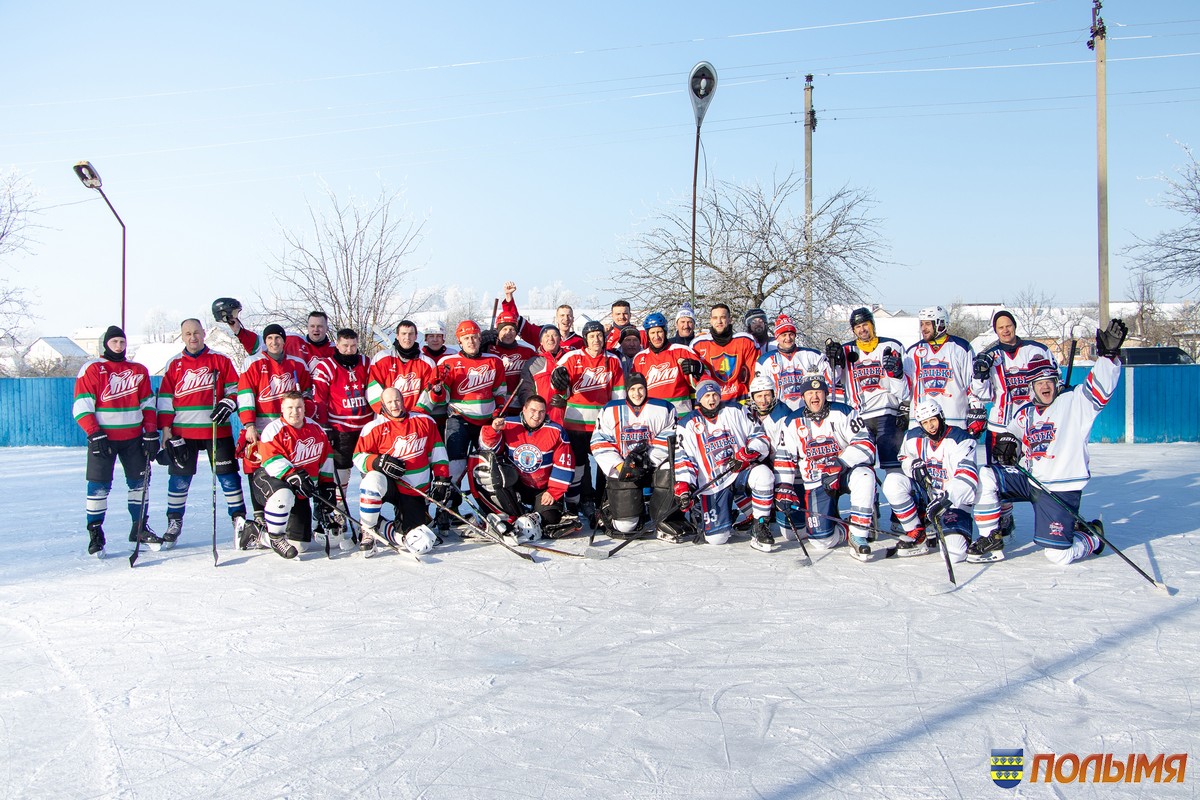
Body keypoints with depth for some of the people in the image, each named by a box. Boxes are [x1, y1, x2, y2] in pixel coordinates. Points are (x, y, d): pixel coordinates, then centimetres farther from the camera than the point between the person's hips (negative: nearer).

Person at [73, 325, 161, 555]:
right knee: (99, 485, -4)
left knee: (139, 481, 7)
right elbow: (82, 406, -6)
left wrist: (151, 433, 3)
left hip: (134, 437, 4)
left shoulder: (139, 371, 11)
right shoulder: (91, 369, -2)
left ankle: (140, 529, 18)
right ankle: (95, 532, 7)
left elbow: (147, 404, 12)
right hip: (102, 436, -4)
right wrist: (94, 434, -16)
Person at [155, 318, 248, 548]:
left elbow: (235, 388, 7)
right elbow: (165, 399, 8)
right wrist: (166, 429, 0)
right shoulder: (174, 365, 9)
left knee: (227, 475, -1)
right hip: (183, 431, 1)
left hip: (217, 429, -1)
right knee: (179, 479, 5)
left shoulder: (220, 360, 6)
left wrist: (228, 403, -13)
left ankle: (239, 519, 6)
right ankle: (174, 522, 18)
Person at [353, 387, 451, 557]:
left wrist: (442, 479, 5)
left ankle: (381, 528, 13)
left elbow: (437, 451, 11)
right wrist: (380, 462, -22)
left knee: (422, 543, -14)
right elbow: (358, 457, -3)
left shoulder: (425, 421, 4)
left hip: (415, 493, 2)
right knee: (373, 480, -40)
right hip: (389, 485, -2)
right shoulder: (375, 427, -4)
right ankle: (368, 531, -16)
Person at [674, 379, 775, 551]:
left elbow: (760, 436, 5)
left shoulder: (735, 412, 7)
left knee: (763, 474, -36)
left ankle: (760, 528, -20)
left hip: (740, 473, 1)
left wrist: (746, 454, -15)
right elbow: (682, 458, 0)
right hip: (712, 484, 0)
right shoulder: (688, 424, 5)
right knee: (716, 538, -13)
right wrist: (684, 489, -13)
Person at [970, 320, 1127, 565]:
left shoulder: (1074, 403, -5)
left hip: (1061, 490, -5)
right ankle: (990, 539, -3)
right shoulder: (1025, 413, 10)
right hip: (1028, 479, 5)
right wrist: (1006, 441, -4)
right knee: (985, 477, -16)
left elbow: (1100, 387, -21)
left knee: (1058, 555, -10)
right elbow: (1012, 433, 22)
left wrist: (1109, 354, -36)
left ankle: (1092, 538, 26)